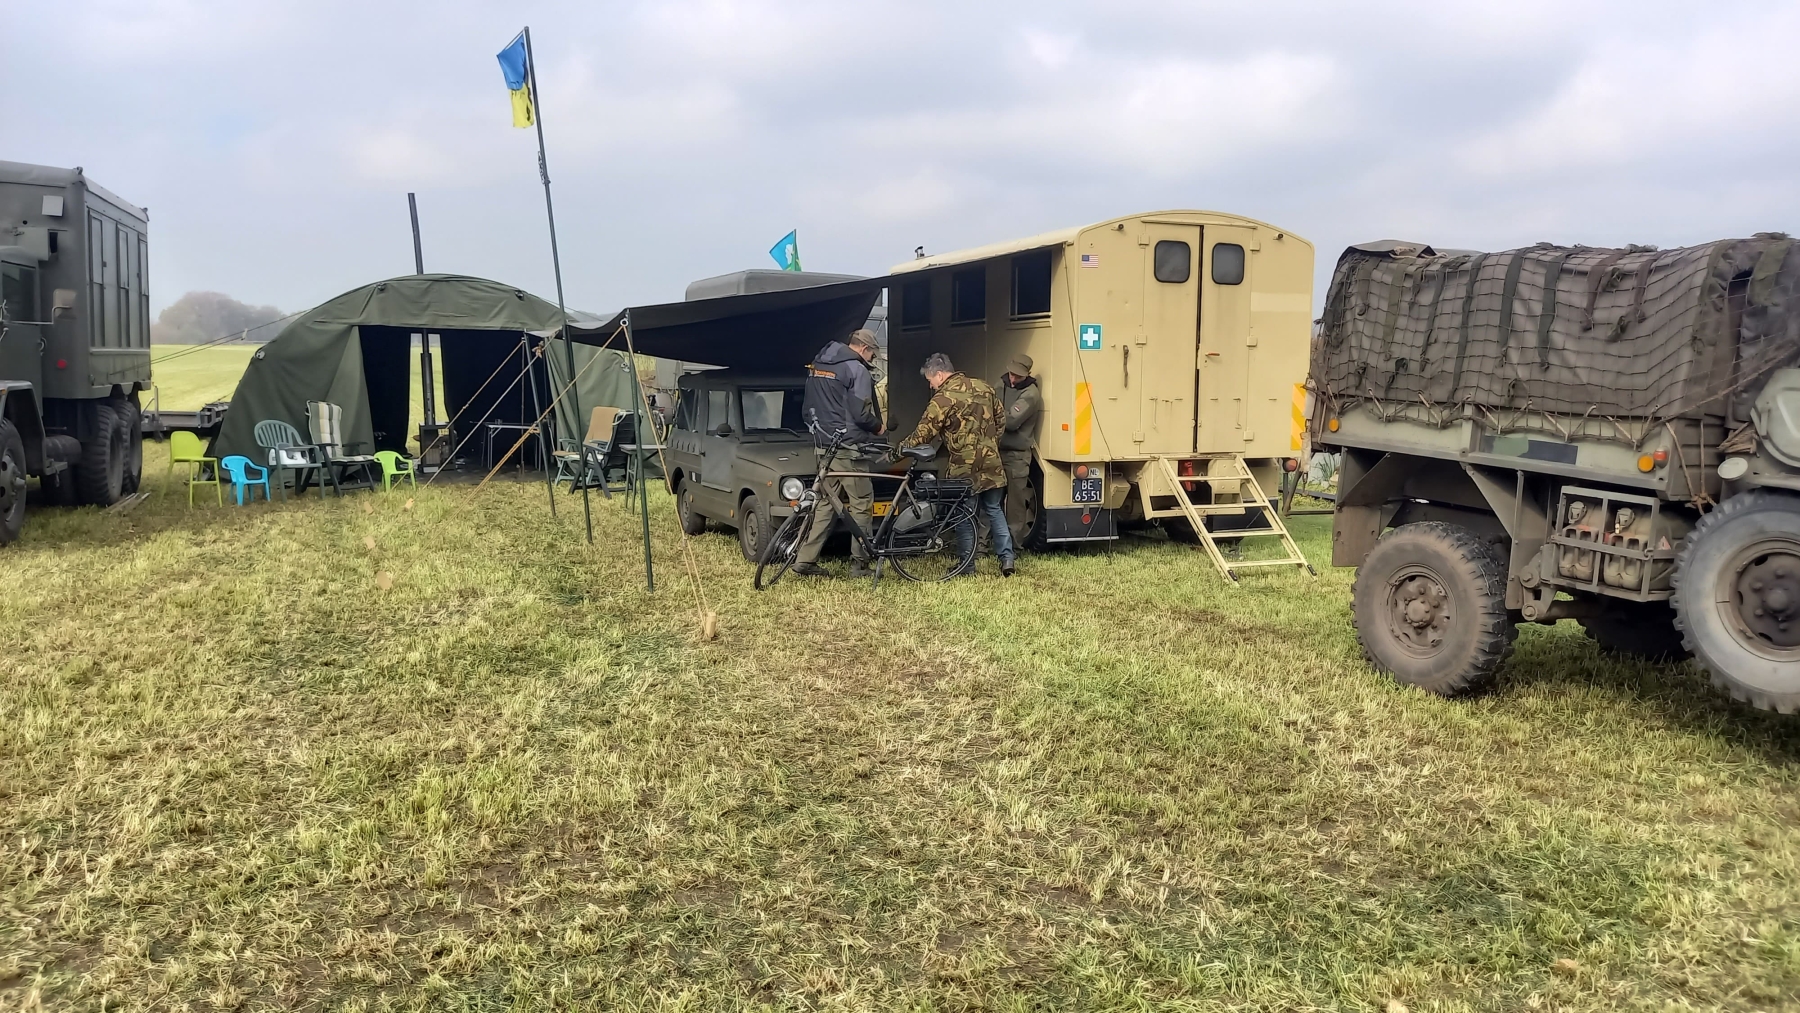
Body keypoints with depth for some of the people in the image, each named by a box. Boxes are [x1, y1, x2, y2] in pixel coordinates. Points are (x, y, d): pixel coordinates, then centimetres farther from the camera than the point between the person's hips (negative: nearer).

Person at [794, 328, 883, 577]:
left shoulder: (816, 366, 13)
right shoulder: (856, 369, -13)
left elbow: (806, 410, 18)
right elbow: (861, 414, -18)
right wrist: (878, 427, 1)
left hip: (822, 446, 8)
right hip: (848, 447, -8)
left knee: (826, 503, 13)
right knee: (861, 505, 1)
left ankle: (805, 559, 9)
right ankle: (859, 565, 3)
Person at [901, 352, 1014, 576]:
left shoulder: (943, 398, -12)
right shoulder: (984, 388, 9)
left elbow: (924, 432, -11)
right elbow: (999, 421, 17)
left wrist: (901, 448, 0)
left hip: (963, 468, -6)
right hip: (991, 464, 6)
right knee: (994, 510, 16)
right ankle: (1007, 557, 8)